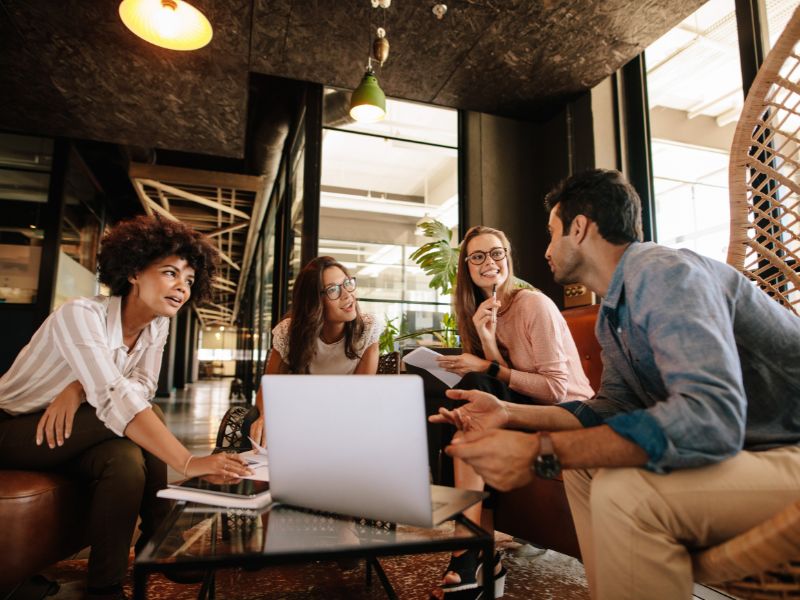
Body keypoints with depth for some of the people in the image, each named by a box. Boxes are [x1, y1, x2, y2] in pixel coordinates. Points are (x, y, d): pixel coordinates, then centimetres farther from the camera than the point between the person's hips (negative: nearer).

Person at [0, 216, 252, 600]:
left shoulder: (158, 324, -7)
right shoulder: (81, 314, -30)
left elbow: (141, 386, -10)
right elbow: (114, 397, -42)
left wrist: (82, 387, -31)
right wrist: (189, 463, -51)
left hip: (72, 439, 6)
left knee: (129, 458, -27)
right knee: (143, 415, -28)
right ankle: (160, 541, -14)